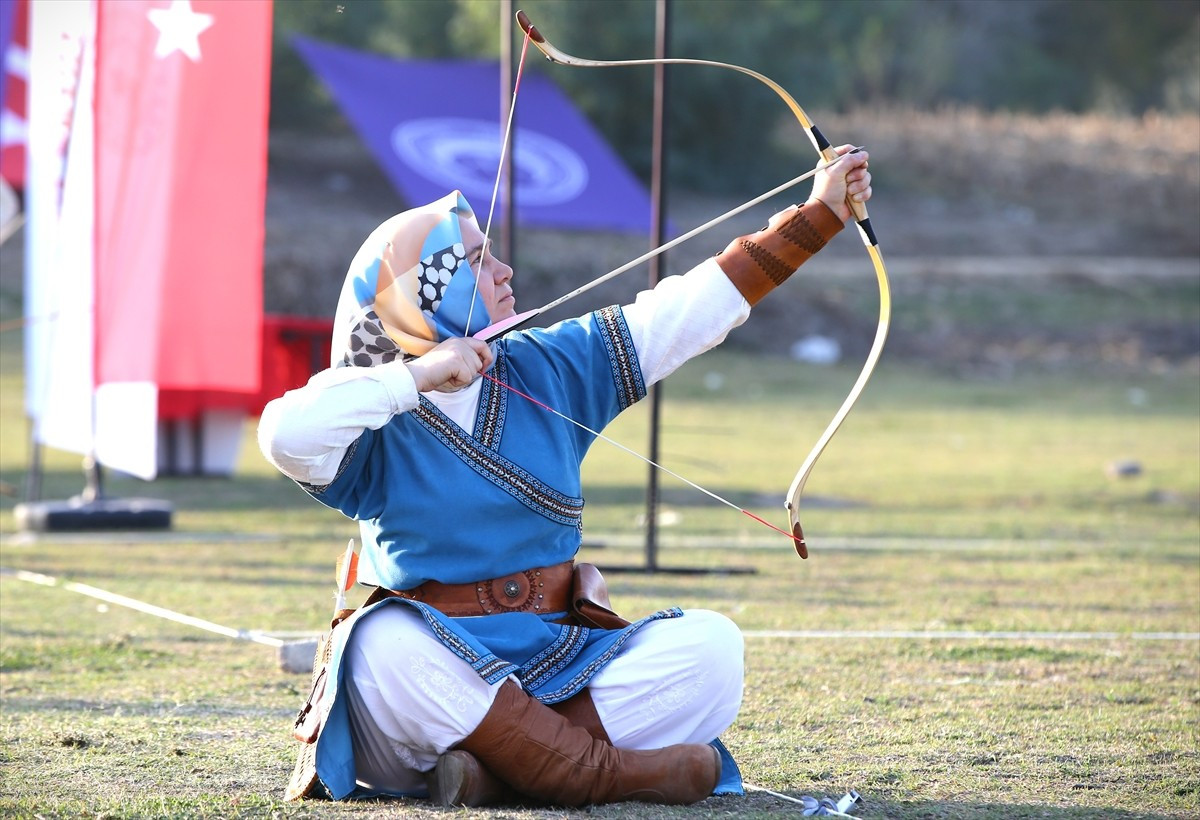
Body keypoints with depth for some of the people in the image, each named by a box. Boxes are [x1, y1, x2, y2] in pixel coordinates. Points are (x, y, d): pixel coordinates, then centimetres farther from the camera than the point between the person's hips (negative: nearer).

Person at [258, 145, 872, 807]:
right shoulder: (375, 417, -3)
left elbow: (692, 307, 12)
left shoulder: (551, 369, 10)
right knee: (385, 646, -38)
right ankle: (610, 773, -33)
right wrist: (416, 377, -21)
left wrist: (818, 215, 12)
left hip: (557, 662, 4)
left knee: (707, 645, -18)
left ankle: (498, 770, -27)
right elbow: (286, 436, -25)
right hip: (435, 666, -4)